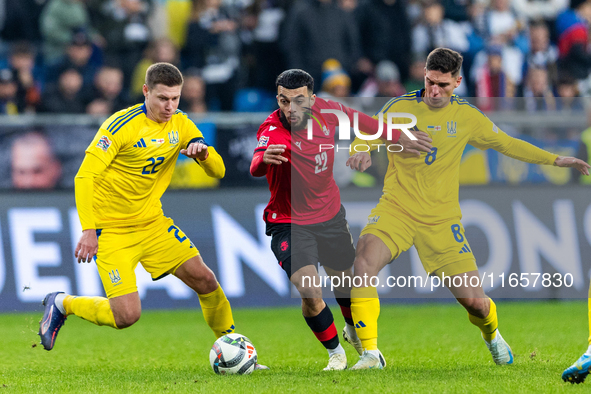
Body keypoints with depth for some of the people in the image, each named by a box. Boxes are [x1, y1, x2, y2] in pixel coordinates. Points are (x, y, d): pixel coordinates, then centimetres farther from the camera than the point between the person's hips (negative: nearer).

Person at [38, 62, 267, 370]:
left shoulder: (180, 124, 2)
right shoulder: (122, 125, -18)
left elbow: (218, 171, 4)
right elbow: (85, 177, -20)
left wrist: (203, 152, -19)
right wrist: (89, 230, -28)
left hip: (152, 223, 6)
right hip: (111, 229, -6)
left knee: (205, 280, -2)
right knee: (127, 315, -15)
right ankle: (62, 305, 11)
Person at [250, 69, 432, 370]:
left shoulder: (325, 111, -15)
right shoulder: (272, 130, -30)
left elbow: (358, 120, 8)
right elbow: (256, 169, -51)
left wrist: (399, 138, 13)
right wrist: (263, 158, -74)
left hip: (330, 216, 5)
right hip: (289, 224, -5)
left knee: (344, 279, 22)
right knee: (310, 292, -20)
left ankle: (353, 331, 55)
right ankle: (335, 353, 7)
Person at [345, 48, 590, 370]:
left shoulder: (466, 116, 2)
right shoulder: (399, 107, -4)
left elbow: (506, 144, 16)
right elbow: (368, 136, 2)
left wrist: (555, 160, 13)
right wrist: (360, 153, -23)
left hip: (441, 220, 1)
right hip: (396, 208, -1)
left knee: (474, 300, -3)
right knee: (365, 259, -31)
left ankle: (491, 334, 36)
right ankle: (370, 353, -23)